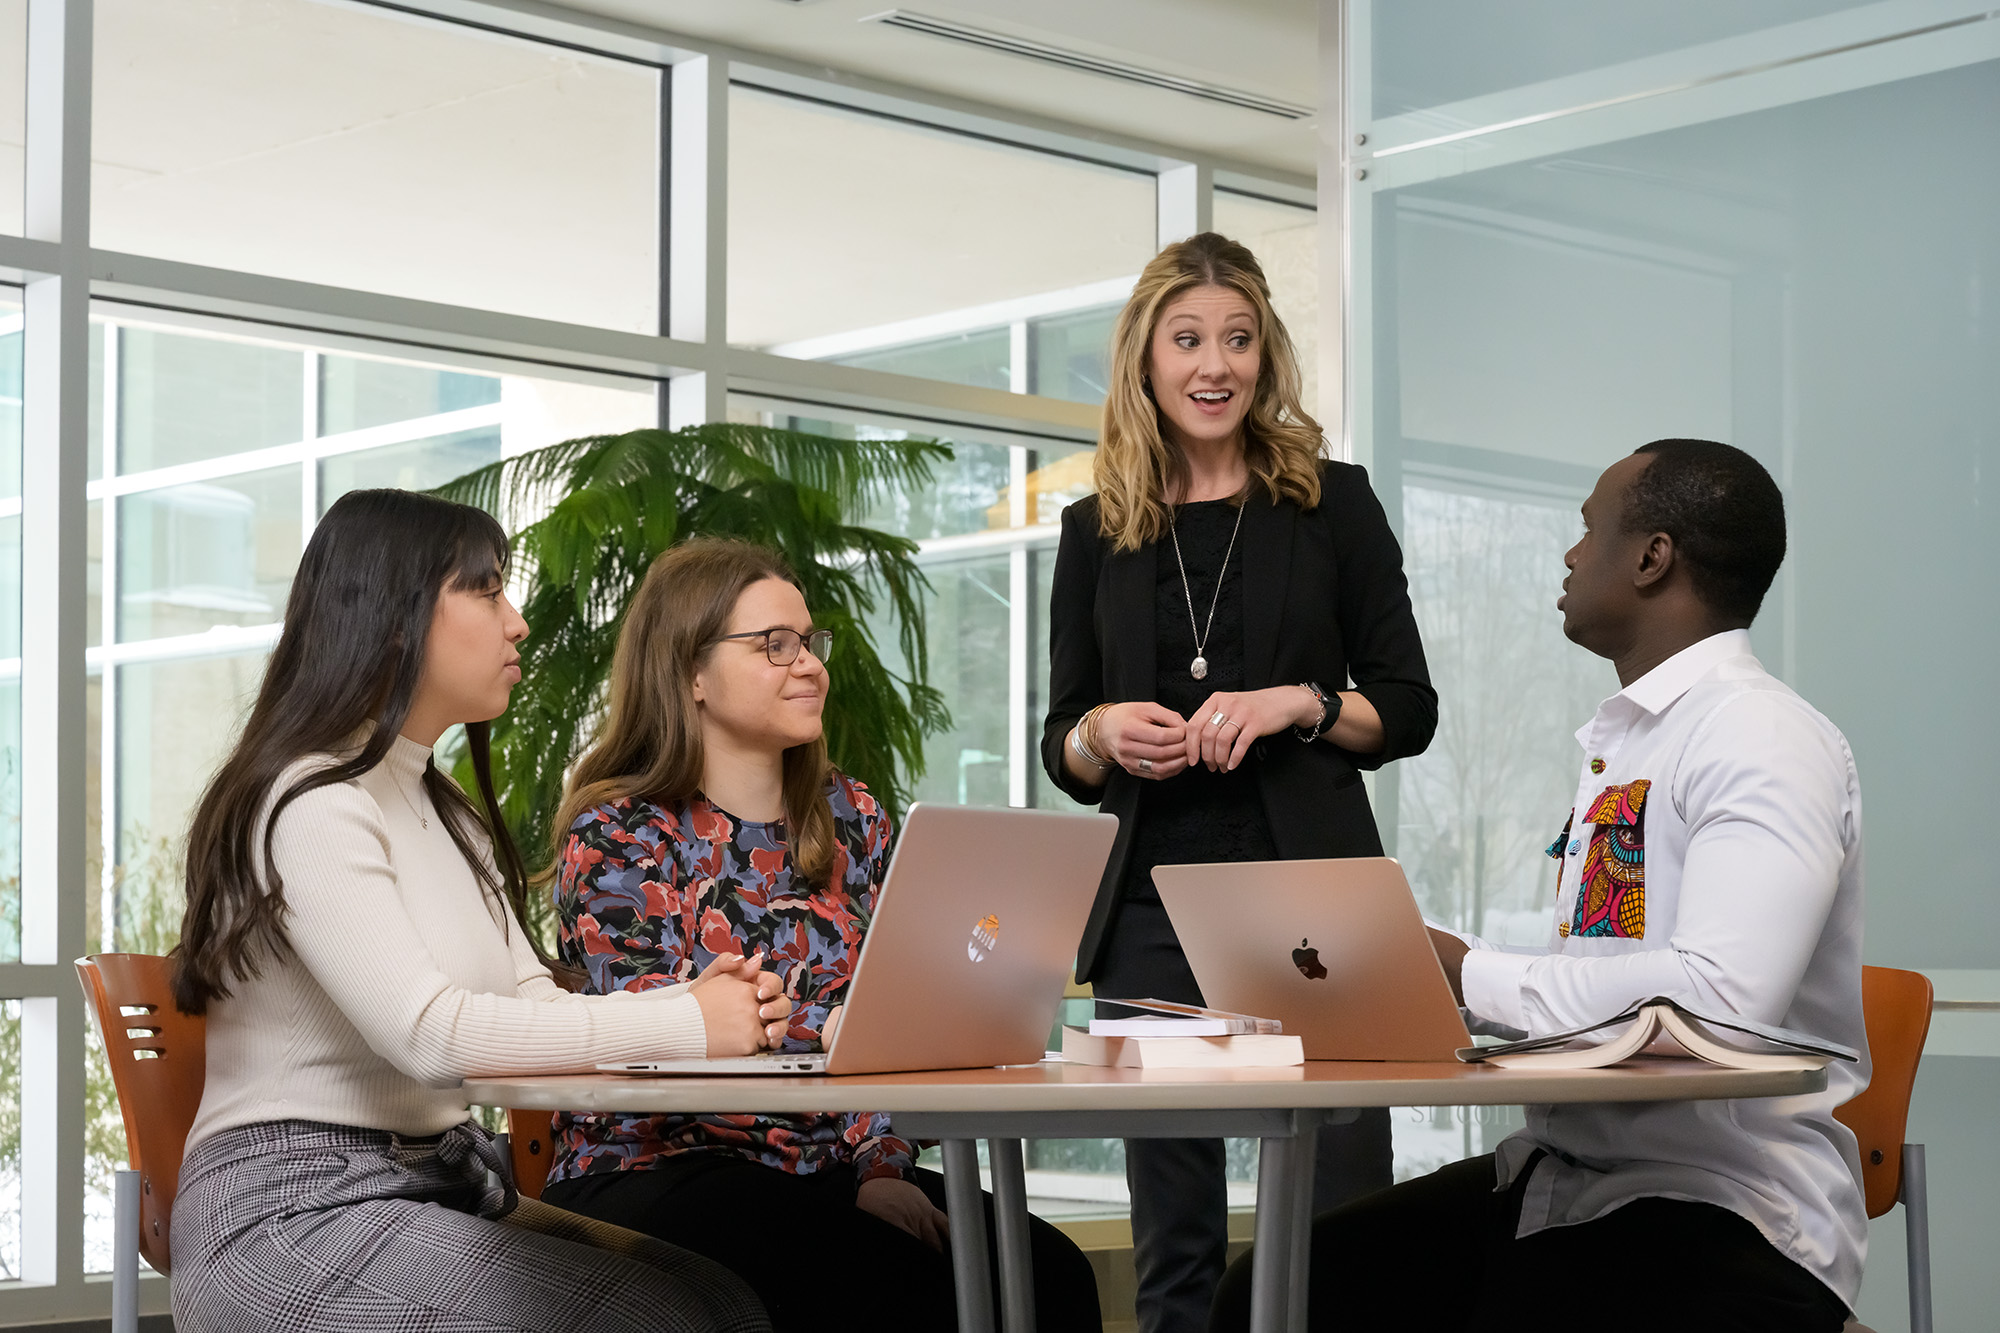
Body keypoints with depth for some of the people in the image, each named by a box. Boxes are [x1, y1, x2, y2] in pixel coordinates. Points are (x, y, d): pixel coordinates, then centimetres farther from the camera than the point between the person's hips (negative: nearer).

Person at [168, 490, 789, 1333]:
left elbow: (535, 1008, 11)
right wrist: (688, 1023, -21)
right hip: (294, 1213, -8)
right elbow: (427, 1035, -22)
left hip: (436, 1195, 9)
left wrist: (714, 1004, -8)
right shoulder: (308, 804, -11)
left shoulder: (448, 818, 21)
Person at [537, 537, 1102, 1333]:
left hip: (829, 1173, 5)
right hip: (660, 1172, -5)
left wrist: (882, 1167, -5)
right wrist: (826, 1025, -23)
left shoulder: (851, 818, 14)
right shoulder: (616, 837, -3)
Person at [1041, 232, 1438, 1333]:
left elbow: (1410, 711, 5)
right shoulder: (1098, 531, 12)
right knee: (1174, 1243, 6)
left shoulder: (1331, 504, 6)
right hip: (1152, 902, 3)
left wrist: (1296, 705, -12)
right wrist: (1103, 734, -8)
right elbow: (1063, 750, 14)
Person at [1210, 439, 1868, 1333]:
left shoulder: (1762, 739, -11)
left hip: (1718, 1215, -8)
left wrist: (1472, 975, -15)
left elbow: (1720, 999, -26)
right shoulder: (1617, 743, 19)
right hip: (1560, 1174, 9)